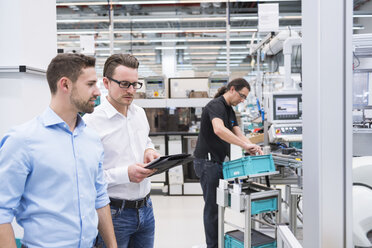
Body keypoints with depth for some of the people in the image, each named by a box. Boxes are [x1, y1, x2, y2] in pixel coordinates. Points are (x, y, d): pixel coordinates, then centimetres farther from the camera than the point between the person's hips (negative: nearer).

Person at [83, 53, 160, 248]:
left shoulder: (140, 113, 7)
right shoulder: (91, 122, -16)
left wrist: (149, 151, 2)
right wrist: (126, 174, -24)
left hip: (145, 208, 7)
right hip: (114, 213, -6)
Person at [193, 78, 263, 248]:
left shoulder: (229, 110, 15)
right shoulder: (216, 105, -16)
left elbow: (238, 134, 10)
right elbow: (219, 129, -35)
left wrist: (253, 148, -7)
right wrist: (244, 145, -36)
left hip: (219, 162, 10)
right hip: (207, 162, -10)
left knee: (219, 203, 15)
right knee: (212, 206, -2)